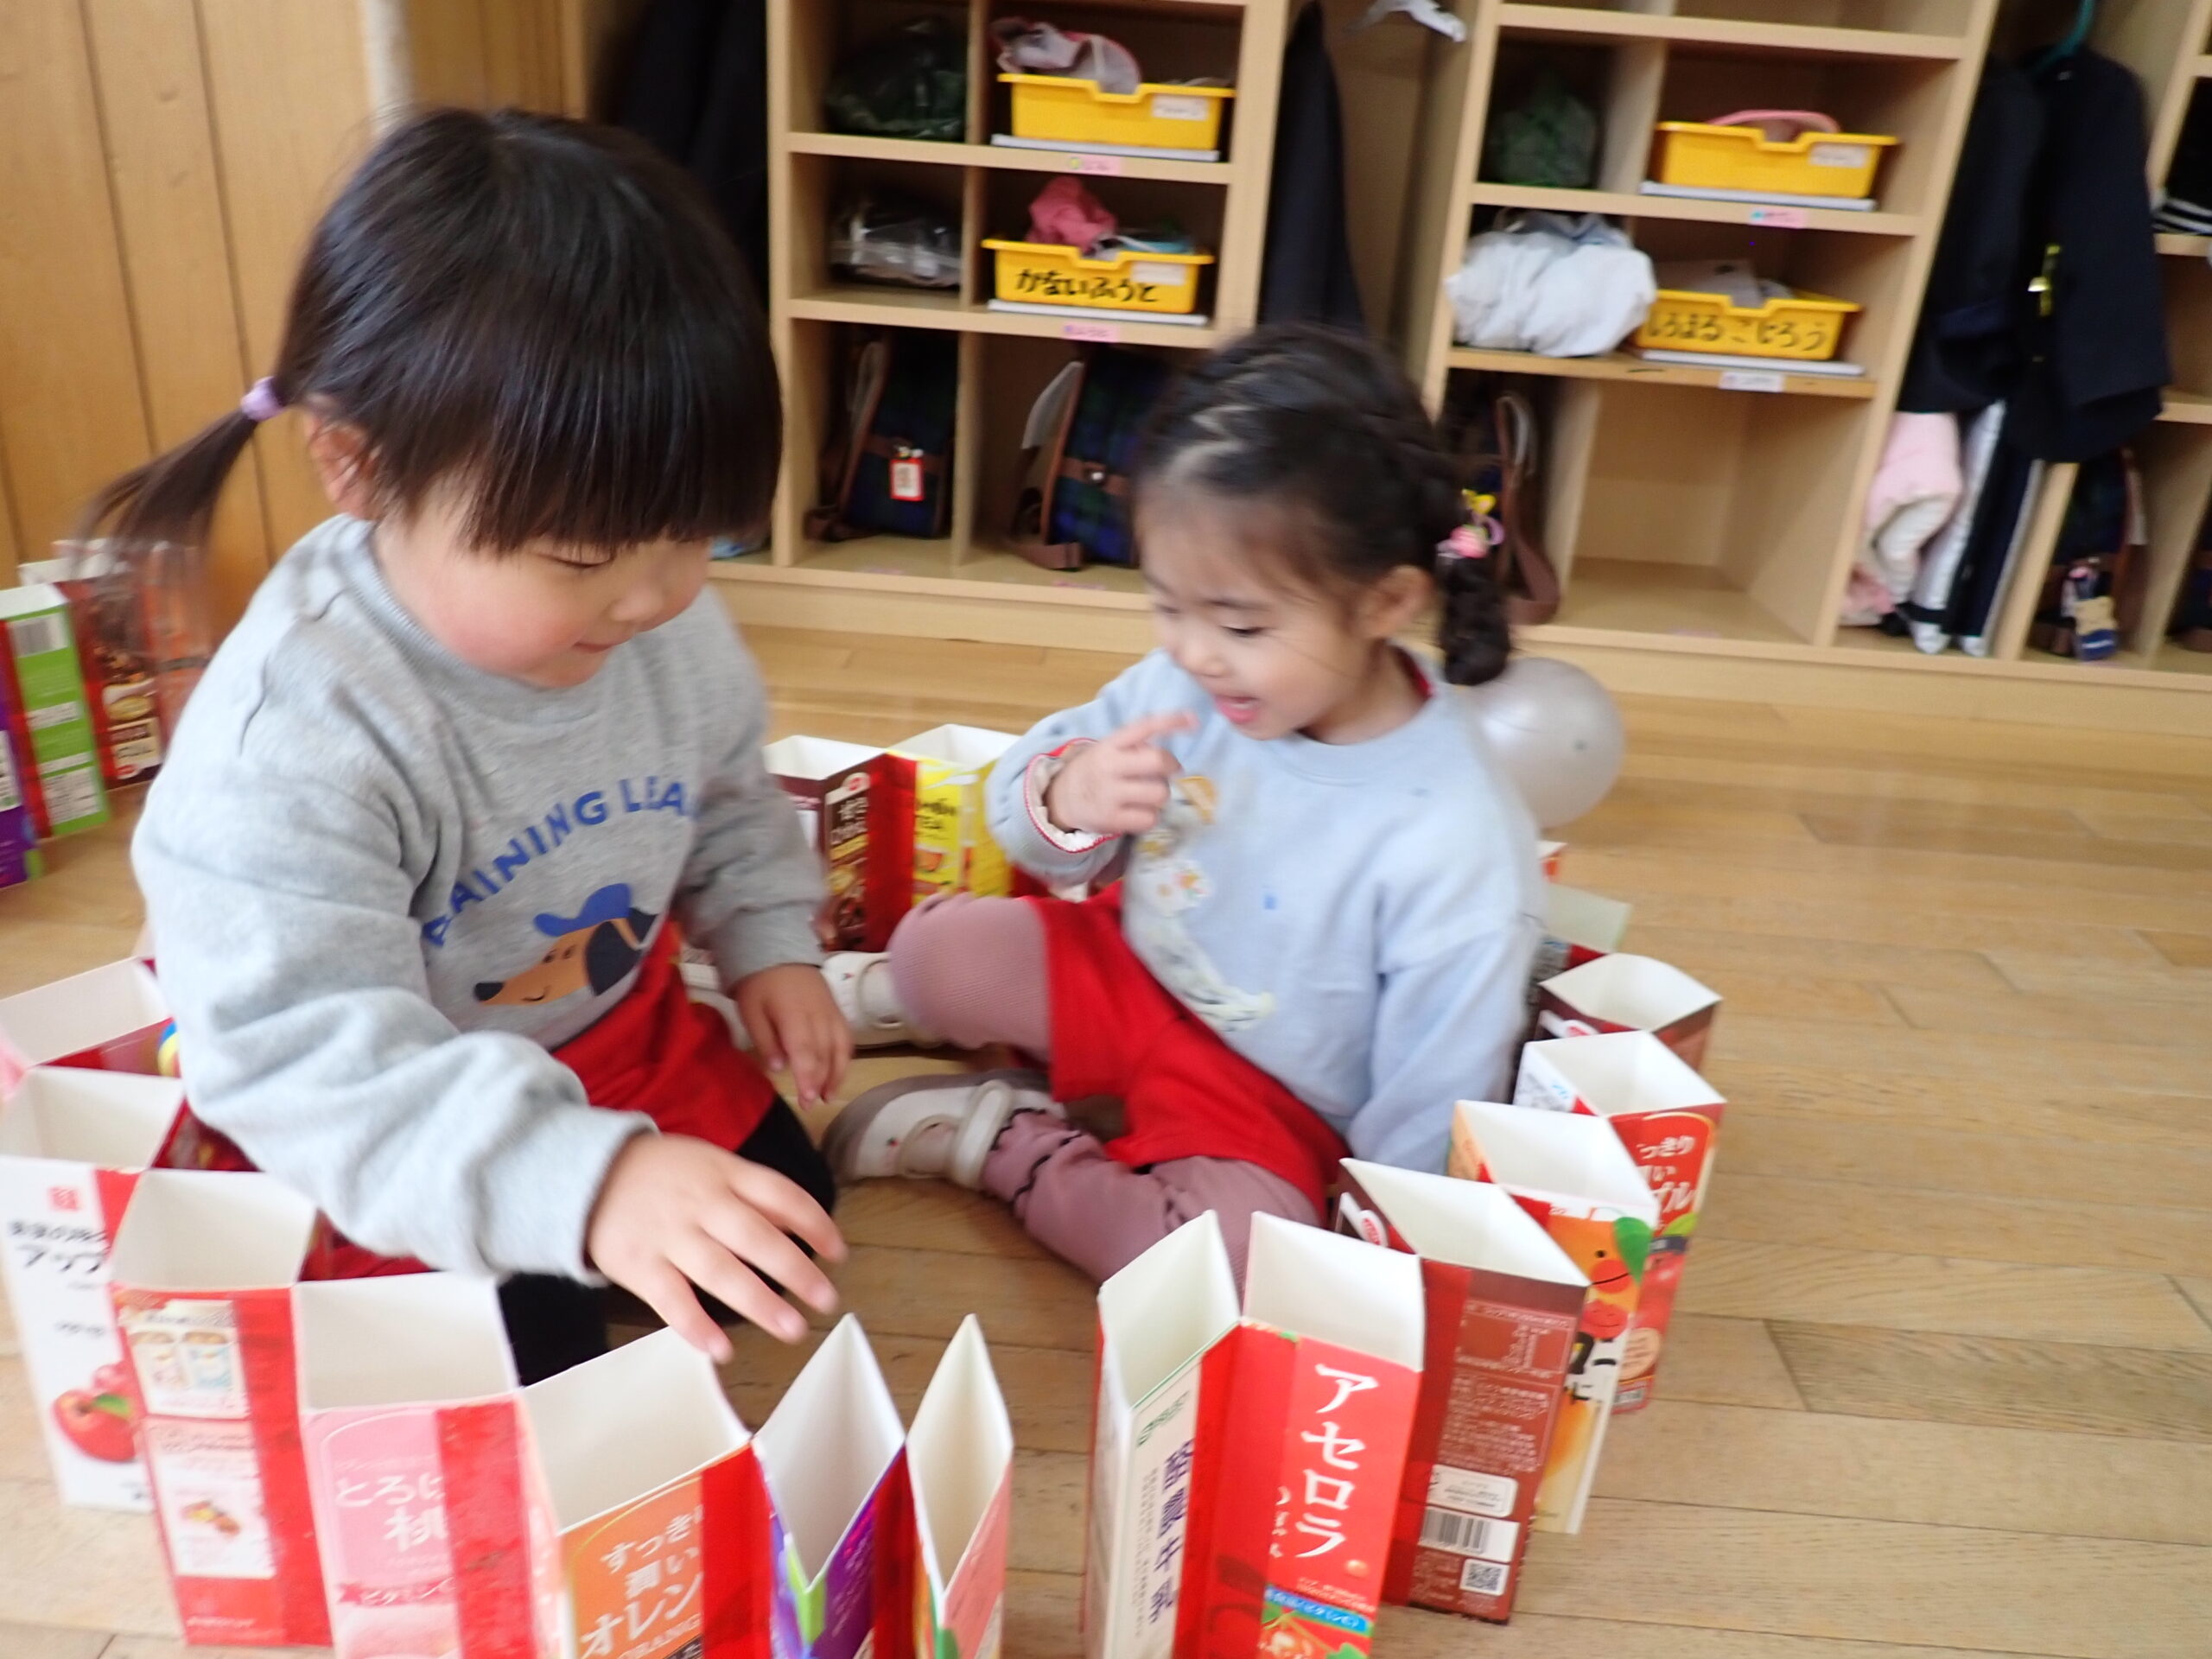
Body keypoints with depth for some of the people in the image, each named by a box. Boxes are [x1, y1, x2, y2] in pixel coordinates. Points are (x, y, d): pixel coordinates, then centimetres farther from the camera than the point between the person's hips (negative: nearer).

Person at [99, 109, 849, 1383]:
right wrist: (583, 1180, -53)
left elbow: (728, 796, 6)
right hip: (388, 1137, -5)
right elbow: (299, 1046, -40)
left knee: (783, 1237, 8)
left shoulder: (663, 614, -15)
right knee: (519, 1373, -12)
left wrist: (769, 940, -7)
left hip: (624, 1035, 5)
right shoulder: (295, 732, -36)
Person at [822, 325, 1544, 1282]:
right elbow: (1025, 788, -7)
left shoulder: (1456, 849, -30)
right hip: (1126, 966, 4)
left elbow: (1430, 1105, -20)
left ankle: (1007, 1141, -8)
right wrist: (1063, 802, -30)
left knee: (1241, 1244, -30)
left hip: (1267, 1101, -4)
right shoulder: (1185, 684, -18)